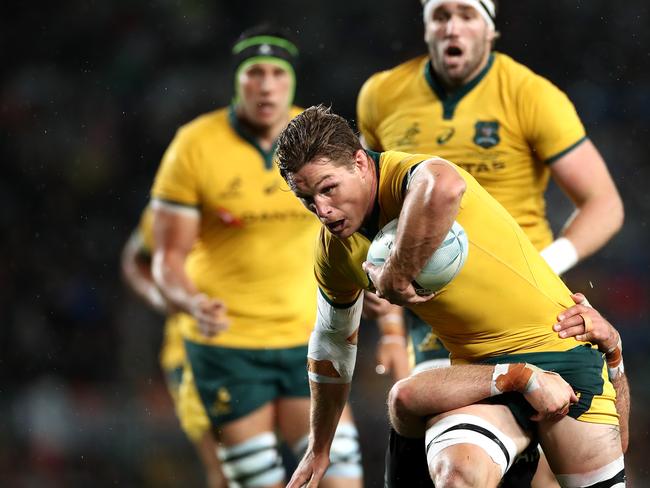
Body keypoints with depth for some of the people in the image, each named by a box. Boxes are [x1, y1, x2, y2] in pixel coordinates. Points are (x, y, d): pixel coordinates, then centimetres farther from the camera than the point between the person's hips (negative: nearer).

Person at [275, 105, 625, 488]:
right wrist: (319, 450, 28)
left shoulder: (406, 175, -19)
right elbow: (332, 343, 20)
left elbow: (444, 187, -47)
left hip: (561, 342, -3)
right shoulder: (335, 254, 3)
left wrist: (395, 275, -34)